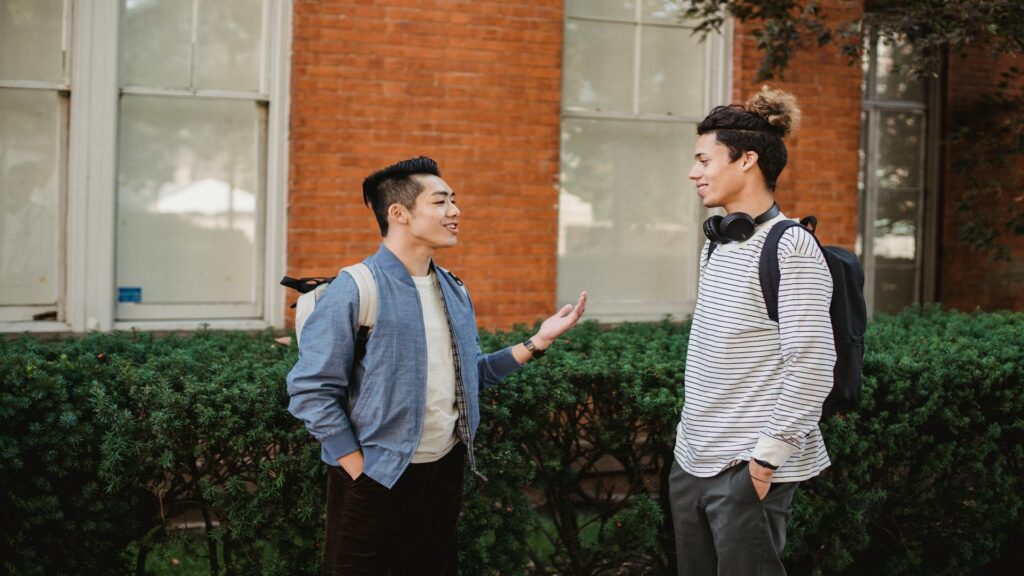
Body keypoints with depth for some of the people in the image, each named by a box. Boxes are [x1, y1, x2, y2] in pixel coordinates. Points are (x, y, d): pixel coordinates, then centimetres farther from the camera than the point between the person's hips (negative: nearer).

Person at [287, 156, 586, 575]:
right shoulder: (355, 290, -15)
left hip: (445, 472, 7)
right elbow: (311, 391, -16)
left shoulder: (454, 291, 7)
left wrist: (536, 343, 3)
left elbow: (469, 375, 12)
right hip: (377, 479, -7)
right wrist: (361, 471, -16)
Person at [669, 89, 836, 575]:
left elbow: (811, 364, -17)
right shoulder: (717, 244, 12)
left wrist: (769, 455, -16)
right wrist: (691, 434, 17)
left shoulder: (790, 248, -12)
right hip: (691, 463, 8)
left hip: (748, 469, -8)